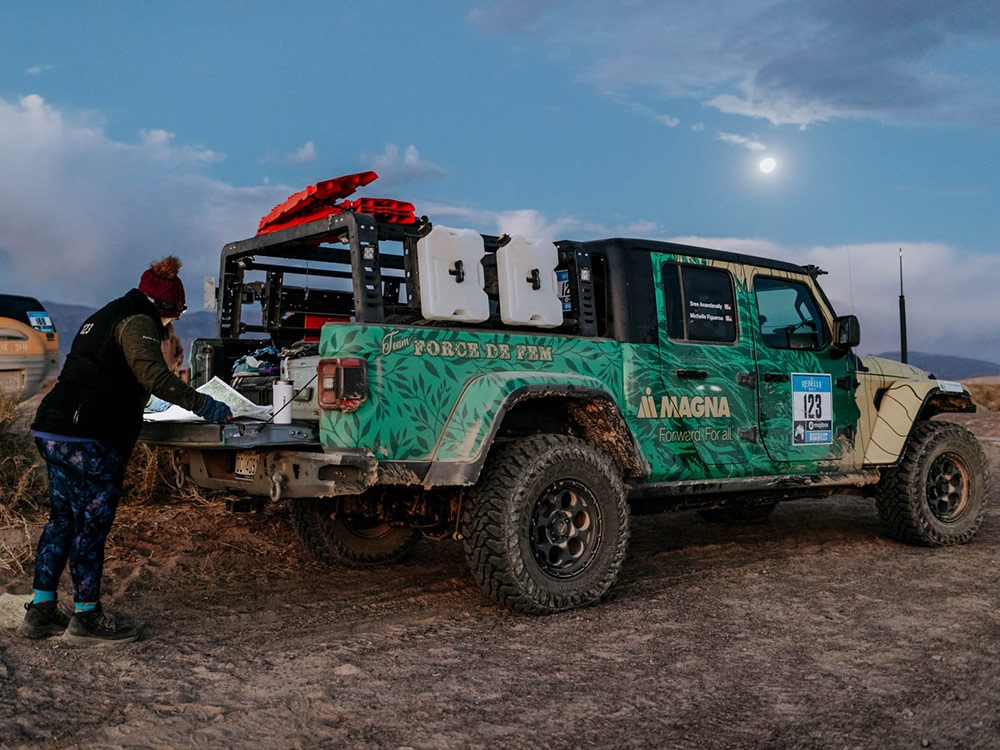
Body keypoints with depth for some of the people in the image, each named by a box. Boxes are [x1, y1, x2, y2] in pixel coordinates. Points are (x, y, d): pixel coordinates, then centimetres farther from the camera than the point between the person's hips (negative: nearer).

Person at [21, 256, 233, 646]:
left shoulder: (104, 317, 24)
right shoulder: (136, 322, -7)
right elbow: (153, 375, -22)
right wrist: (203, 405, -21)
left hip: (52, 431, 10)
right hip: (88, 441, -10)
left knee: (63, 519, 16)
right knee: (92, 524, -2)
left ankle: (40, 609, 22)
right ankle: (86, 617, 5)